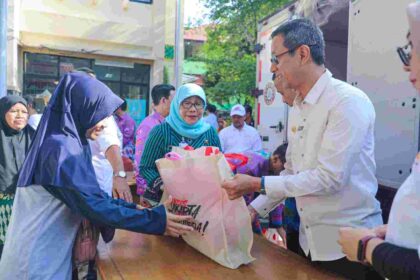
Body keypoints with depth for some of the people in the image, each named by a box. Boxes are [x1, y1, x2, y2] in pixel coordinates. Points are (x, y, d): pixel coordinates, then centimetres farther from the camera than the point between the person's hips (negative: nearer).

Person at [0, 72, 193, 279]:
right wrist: (155, 220, -24)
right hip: (37, 262, -8)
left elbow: (90, 195, 7)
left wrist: (134, 207, -1)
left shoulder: (69, 142, 5)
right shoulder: (62, 149, -25)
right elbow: (96, 207, -27)